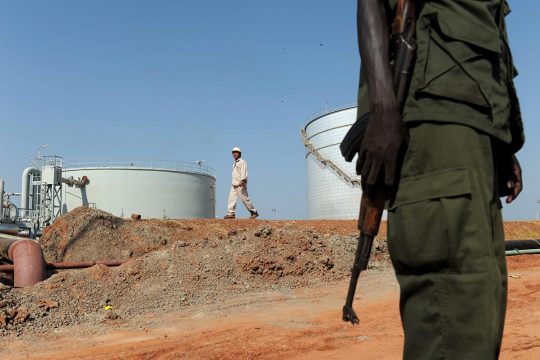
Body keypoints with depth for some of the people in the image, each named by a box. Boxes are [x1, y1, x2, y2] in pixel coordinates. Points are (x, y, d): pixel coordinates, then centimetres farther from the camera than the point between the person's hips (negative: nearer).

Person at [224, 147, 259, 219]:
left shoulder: (242, 162, -7)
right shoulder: (234, 163, 22)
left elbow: (244, 172, -20)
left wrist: (242, 181, -32)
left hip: (241, 184, -9)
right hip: (234, 184, 9)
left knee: (245, 199, -7)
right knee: (231, 198, -2)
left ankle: (254, 212, 4)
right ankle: (231, 213, -4)